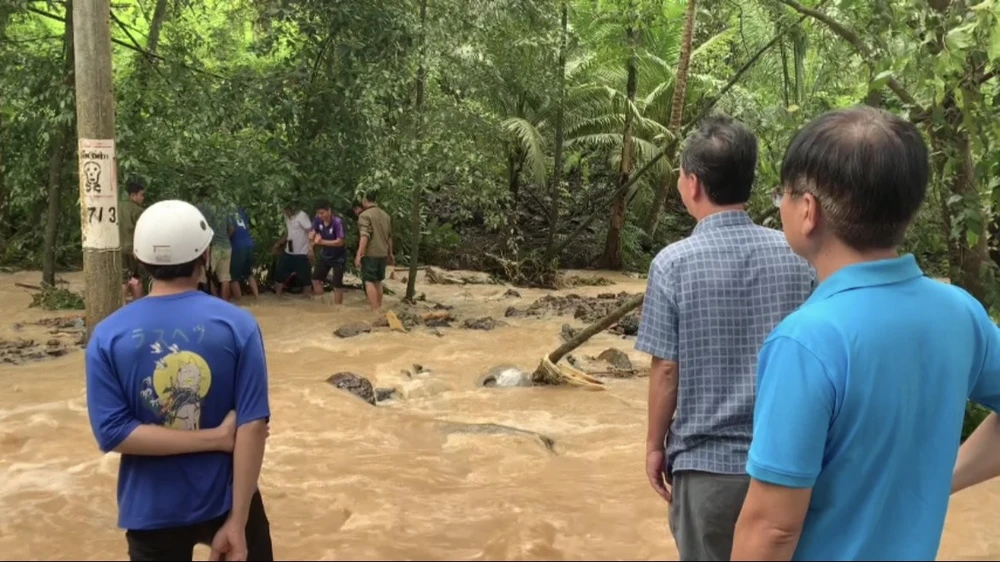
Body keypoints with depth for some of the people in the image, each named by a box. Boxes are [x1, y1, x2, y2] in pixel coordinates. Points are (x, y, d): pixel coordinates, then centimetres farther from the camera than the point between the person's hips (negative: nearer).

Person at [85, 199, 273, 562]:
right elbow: (252, 426, -16)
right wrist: (237, 521, -13)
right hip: (226, 501, -1)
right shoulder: (237, 324, -12)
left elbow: (112, 433, -13)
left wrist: (216, 438, -13)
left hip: (153, 511, 1)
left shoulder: (108, 336, -9)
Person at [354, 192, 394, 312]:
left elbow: (365, 236, -20)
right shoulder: (386, 215, 13)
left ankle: (375, 310, -10)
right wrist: (390, 254, 28)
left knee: (369, 281, -3)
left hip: (370, 254, -7)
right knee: (378, 281, 16)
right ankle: (379, 308, 21)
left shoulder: (365, 215, -10)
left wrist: (358, 255, -22)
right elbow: (389, 237, 19)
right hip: (382, 254, 7)